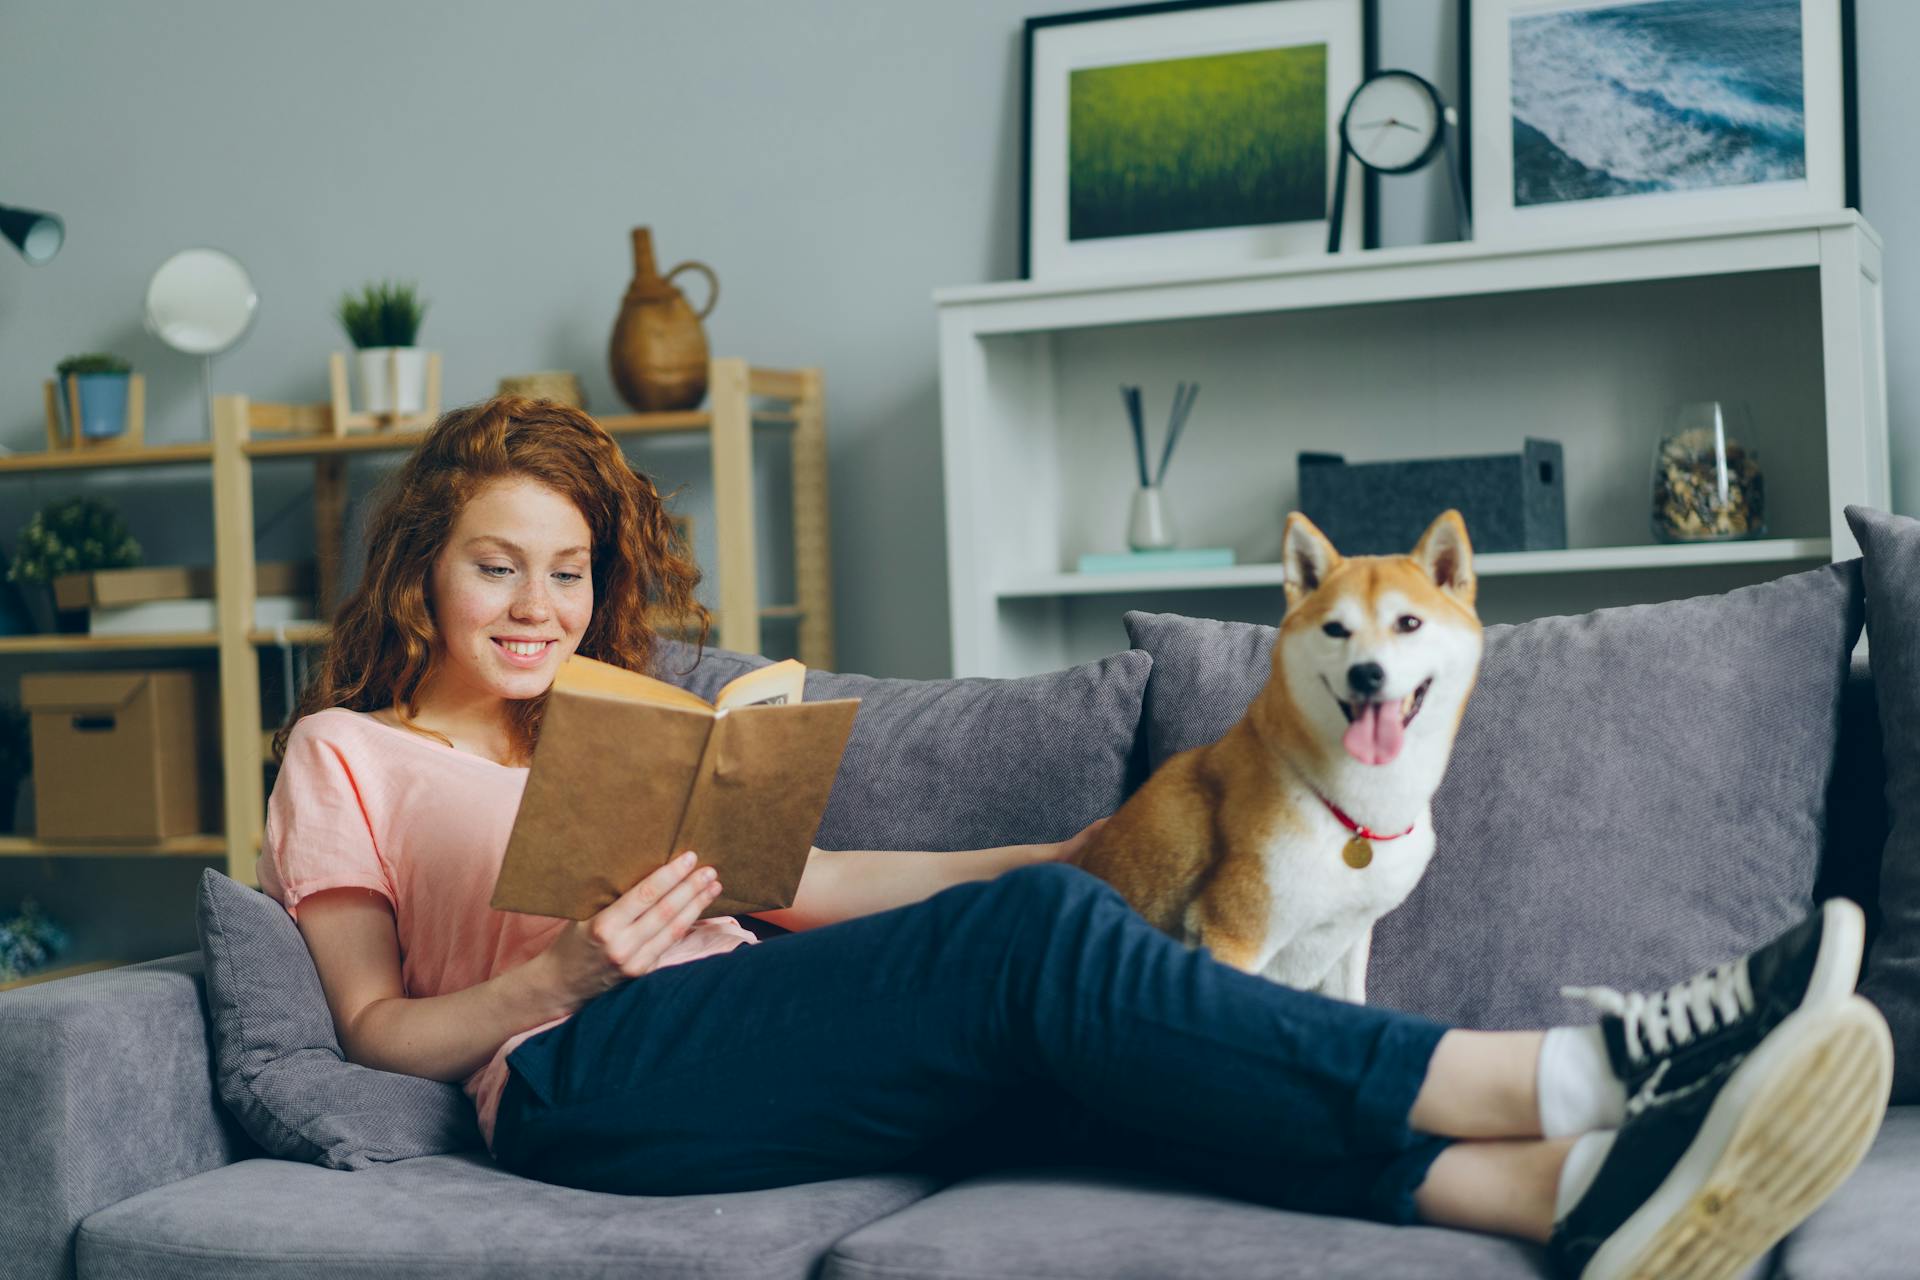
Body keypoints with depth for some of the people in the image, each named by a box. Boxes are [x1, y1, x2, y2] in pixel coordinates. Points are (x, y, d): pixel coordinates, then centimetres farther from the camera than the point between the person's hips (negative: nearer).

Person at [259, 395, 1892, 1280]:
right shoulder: (345, 751, 18)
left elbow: (795, 879, 24)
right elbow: (379, 1026, 8)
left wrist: (1059, 854, 14)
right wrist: (565, 973, -12)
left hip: (749, 1037, 5)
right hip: (583, 1081, -5)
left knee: (1064, 1050, -26)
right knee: (1037, 938, -27)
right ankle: (1585, 1071, -33)